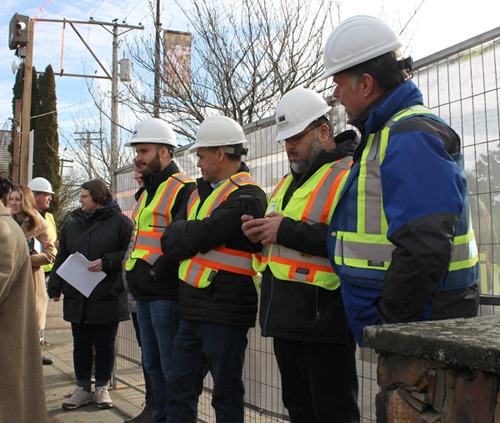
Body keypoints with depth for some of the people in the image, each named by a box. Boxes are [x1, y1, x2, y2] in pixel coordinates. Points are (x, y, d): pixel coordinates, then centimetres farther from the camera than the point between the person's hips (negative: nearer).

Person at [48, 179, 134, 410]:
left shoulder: (120, 222, -3)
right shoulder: (72, 224, 14)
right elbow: (61, 258, 16)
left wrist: (106, 263, -18)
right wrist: (55, 287, 8)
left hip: (107, 298, -5)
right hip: (77, 299, 5)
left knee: (105, 345, 6)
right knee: (81, 344, 11)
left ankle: (102, 388, 20)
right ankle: (82, 389, 22)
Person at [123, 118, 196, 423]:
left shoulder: (183, 189, -11)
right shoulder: (149, 191, 20)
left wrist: (160, 270, -19)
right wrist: (135, 276, 17)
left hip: (167, 294, -10)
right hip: (144, 295, 10)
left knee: (172, 368, -2)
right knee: (153, 364, 18)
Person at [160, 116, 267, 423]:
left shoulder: (246, 196, -14)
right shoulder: (201, 192, 17)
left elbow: (198, 235, -19)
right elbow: (170, 243, 18)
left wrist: (180, 232, -1)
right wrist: (188, 238, -1)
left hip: (225, 312, -9)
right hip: (193, 311, 9)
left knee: (226, 397, 5)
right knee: (179, 389, 15)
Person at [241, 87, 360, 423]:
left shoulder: (349, 175, -10)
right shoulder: (289, 182, 20)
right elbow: (277, 239, 29)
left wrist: (288, 230, -23)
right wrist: (259, 231, 5)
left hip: (324, 319, -9)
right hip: (284, 318, 9)